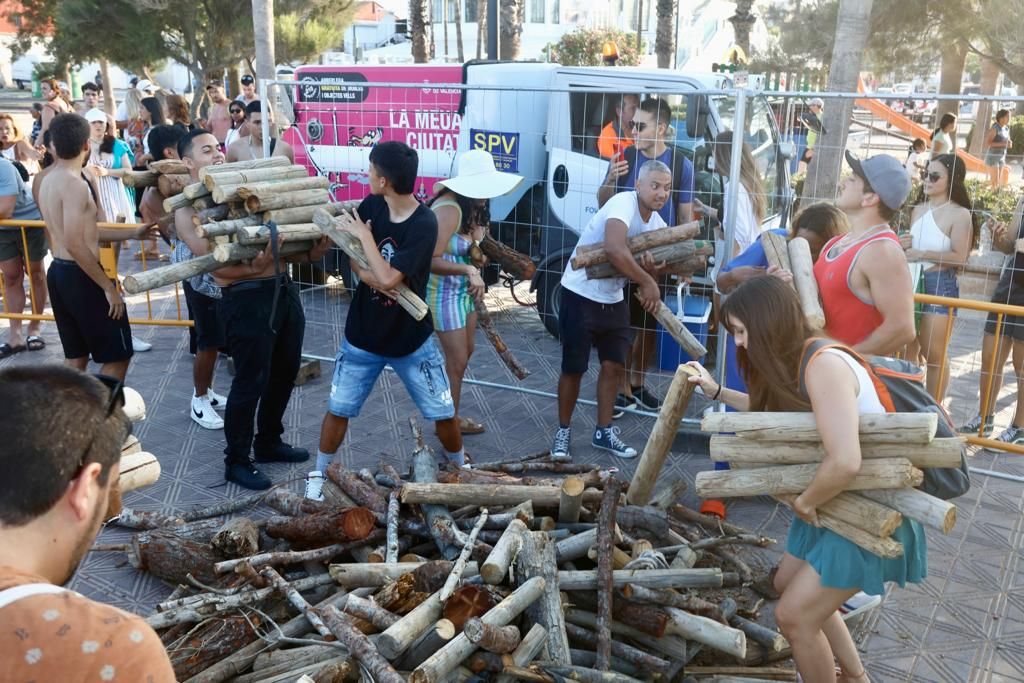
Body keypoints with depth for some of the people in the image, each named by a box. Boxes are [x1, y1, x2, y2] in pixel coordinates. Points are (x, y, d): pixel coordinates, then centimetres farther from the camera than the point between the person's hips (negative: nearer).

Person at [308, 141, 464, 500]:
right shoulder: (371, 206, -7)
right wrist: (362, 271, -19)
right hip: (363, 336, 4)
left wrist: (364, 235, -20)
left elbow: (388, 279, -29)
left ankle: (461, 469, 31)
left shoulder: (424, 224, -23)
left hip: (412, 340, -3)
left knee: (443, 413, 6)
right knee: (338, 409, 9)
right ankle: (319, 474, 30)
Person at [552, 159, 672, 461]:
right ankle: (563, 431, 18)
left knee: (614, 365, 9)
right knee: (574, 367, 1)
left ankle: (604, 432, 23)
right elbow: (615, 250, -39)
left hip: (613, 300, 8)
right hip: (580, 296, -7)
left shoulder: (658, 224, 3)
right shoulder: (623, 203, -22)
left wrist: (651, 269, -18)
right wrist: (647, 282, -30)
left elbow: (652, 276, 6)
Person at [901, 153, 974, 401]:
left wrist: (922, 254, -18)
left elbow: (960, 257, -16)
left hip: (940, 284, -6)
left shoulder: (960, 214, -9)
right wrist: (903, 246, 2)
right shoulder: (919, 209, 10)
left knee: (933, 353, 0)